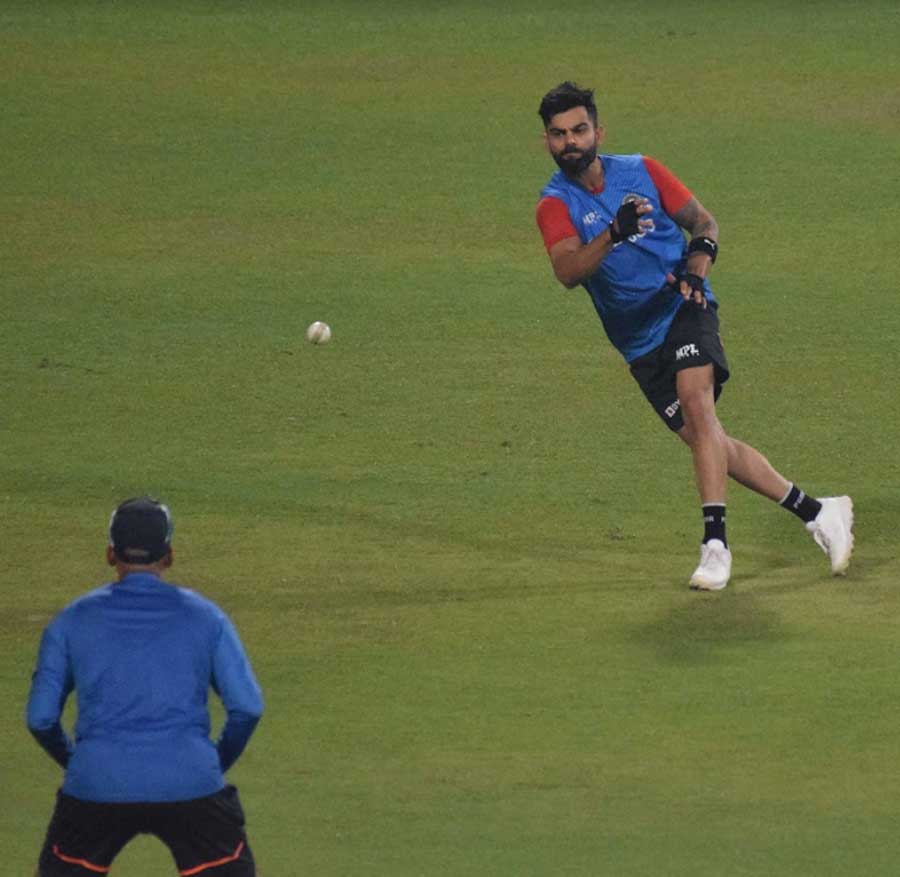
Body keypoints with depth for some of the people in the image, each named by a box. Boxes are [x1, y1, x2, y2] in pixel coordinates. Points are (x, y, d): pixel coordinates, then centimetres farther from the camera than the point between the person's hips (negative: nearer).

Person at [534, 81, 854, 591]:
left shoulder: (642, 171, 0)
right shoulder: (555, 204, -5)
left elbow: (703, 221, 7)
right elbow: (567, 271, -22)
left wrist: (696, 269, -14)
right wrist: (614, 234, -40)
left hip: (685, 308, -2)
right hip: (639, 342, 2)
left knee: (696, 404, -26)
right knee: (707, 442, 0)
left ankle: (716, 544, -29)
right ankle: (816, 513, 12)